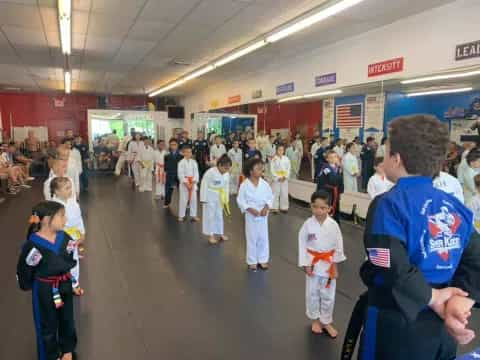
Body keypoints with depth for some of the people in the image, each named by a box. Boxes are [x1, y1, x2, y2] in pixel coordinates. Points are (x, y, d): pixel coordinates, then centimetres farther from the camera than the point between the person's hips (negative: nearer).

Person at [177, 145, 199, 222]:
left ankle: (193, 215, 19)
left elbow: (196, 173, 0)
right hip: (184, 183, -3)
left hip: (193, 183, 3)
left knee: (193, 199, 8)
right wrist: (186, 183, -16)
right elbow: (180, 174, -11)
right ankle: (181, 215, 14)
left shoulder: (194, 162, 2)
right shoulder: (181, 163, -7)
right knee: (183, 200, 2)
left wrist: (193, 182, -10)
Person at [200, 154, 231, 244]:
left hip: (220, 198, 6)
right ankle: (210, 235, 16)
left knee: (219, 215, 16)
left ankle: (220, 233, 30)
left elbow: (226, 187, 8)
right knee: (210, 215, 4)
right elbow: (204, 185, -18)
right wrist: (203, 199, -17)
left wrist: (226, 199, 8)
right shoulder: (210, 172, -22)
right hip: (210, 197, -6)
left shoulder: (226, 175, -2)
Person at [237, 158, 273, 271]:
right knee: (252, 238, 7)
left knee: (263, 238, 11)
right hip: (251, 215, -3)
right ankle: (252, 261, 23)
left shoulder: (264, 184, -4)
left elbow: (270, 197, 3)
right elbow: (240, 200, -8)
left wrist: (266, 207, -13)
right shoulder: (245, 185, -12)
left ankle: (263, 260, 28)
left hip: (263, 215, 3)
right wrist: (250, 209, -19)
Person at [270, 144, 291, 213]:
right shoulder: (274, 159, -6)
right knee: (275, 193, 1)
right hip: (276, 179, -3)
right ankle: (274, 208, 11)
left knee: (284, 194, 8)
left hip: (284, 179, 3)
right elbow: (272, 169, -8)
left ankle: (284, 207, 19)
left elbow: (288, 169, 4)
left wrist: (285, 177, -9)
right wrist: (278, 177, -13)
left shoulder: (286, 159, 2)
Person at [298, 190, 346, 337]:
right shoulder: (308, 224, -14)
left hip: (329, 265, 0)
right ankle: (315, 320, 36)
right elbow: (302, 244, -7)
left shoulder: (333, 225, -13)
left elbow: (338, 246, -3)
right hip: (313, 264, 0)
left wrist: (335, 266, -2)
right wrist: (306, 264, -9)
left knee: (328, 295, 13)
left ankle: (326, 321, 33)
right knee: (312, 294, 14)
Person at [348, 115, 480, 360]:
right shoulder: (455, 206, 1)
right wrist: (460, 301, -9)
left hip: (398, 323, -6)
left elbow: (392, 267, -26)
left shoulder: (388, 204, -19)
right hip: (440, 324, 6)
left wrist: (431, 297, -12)